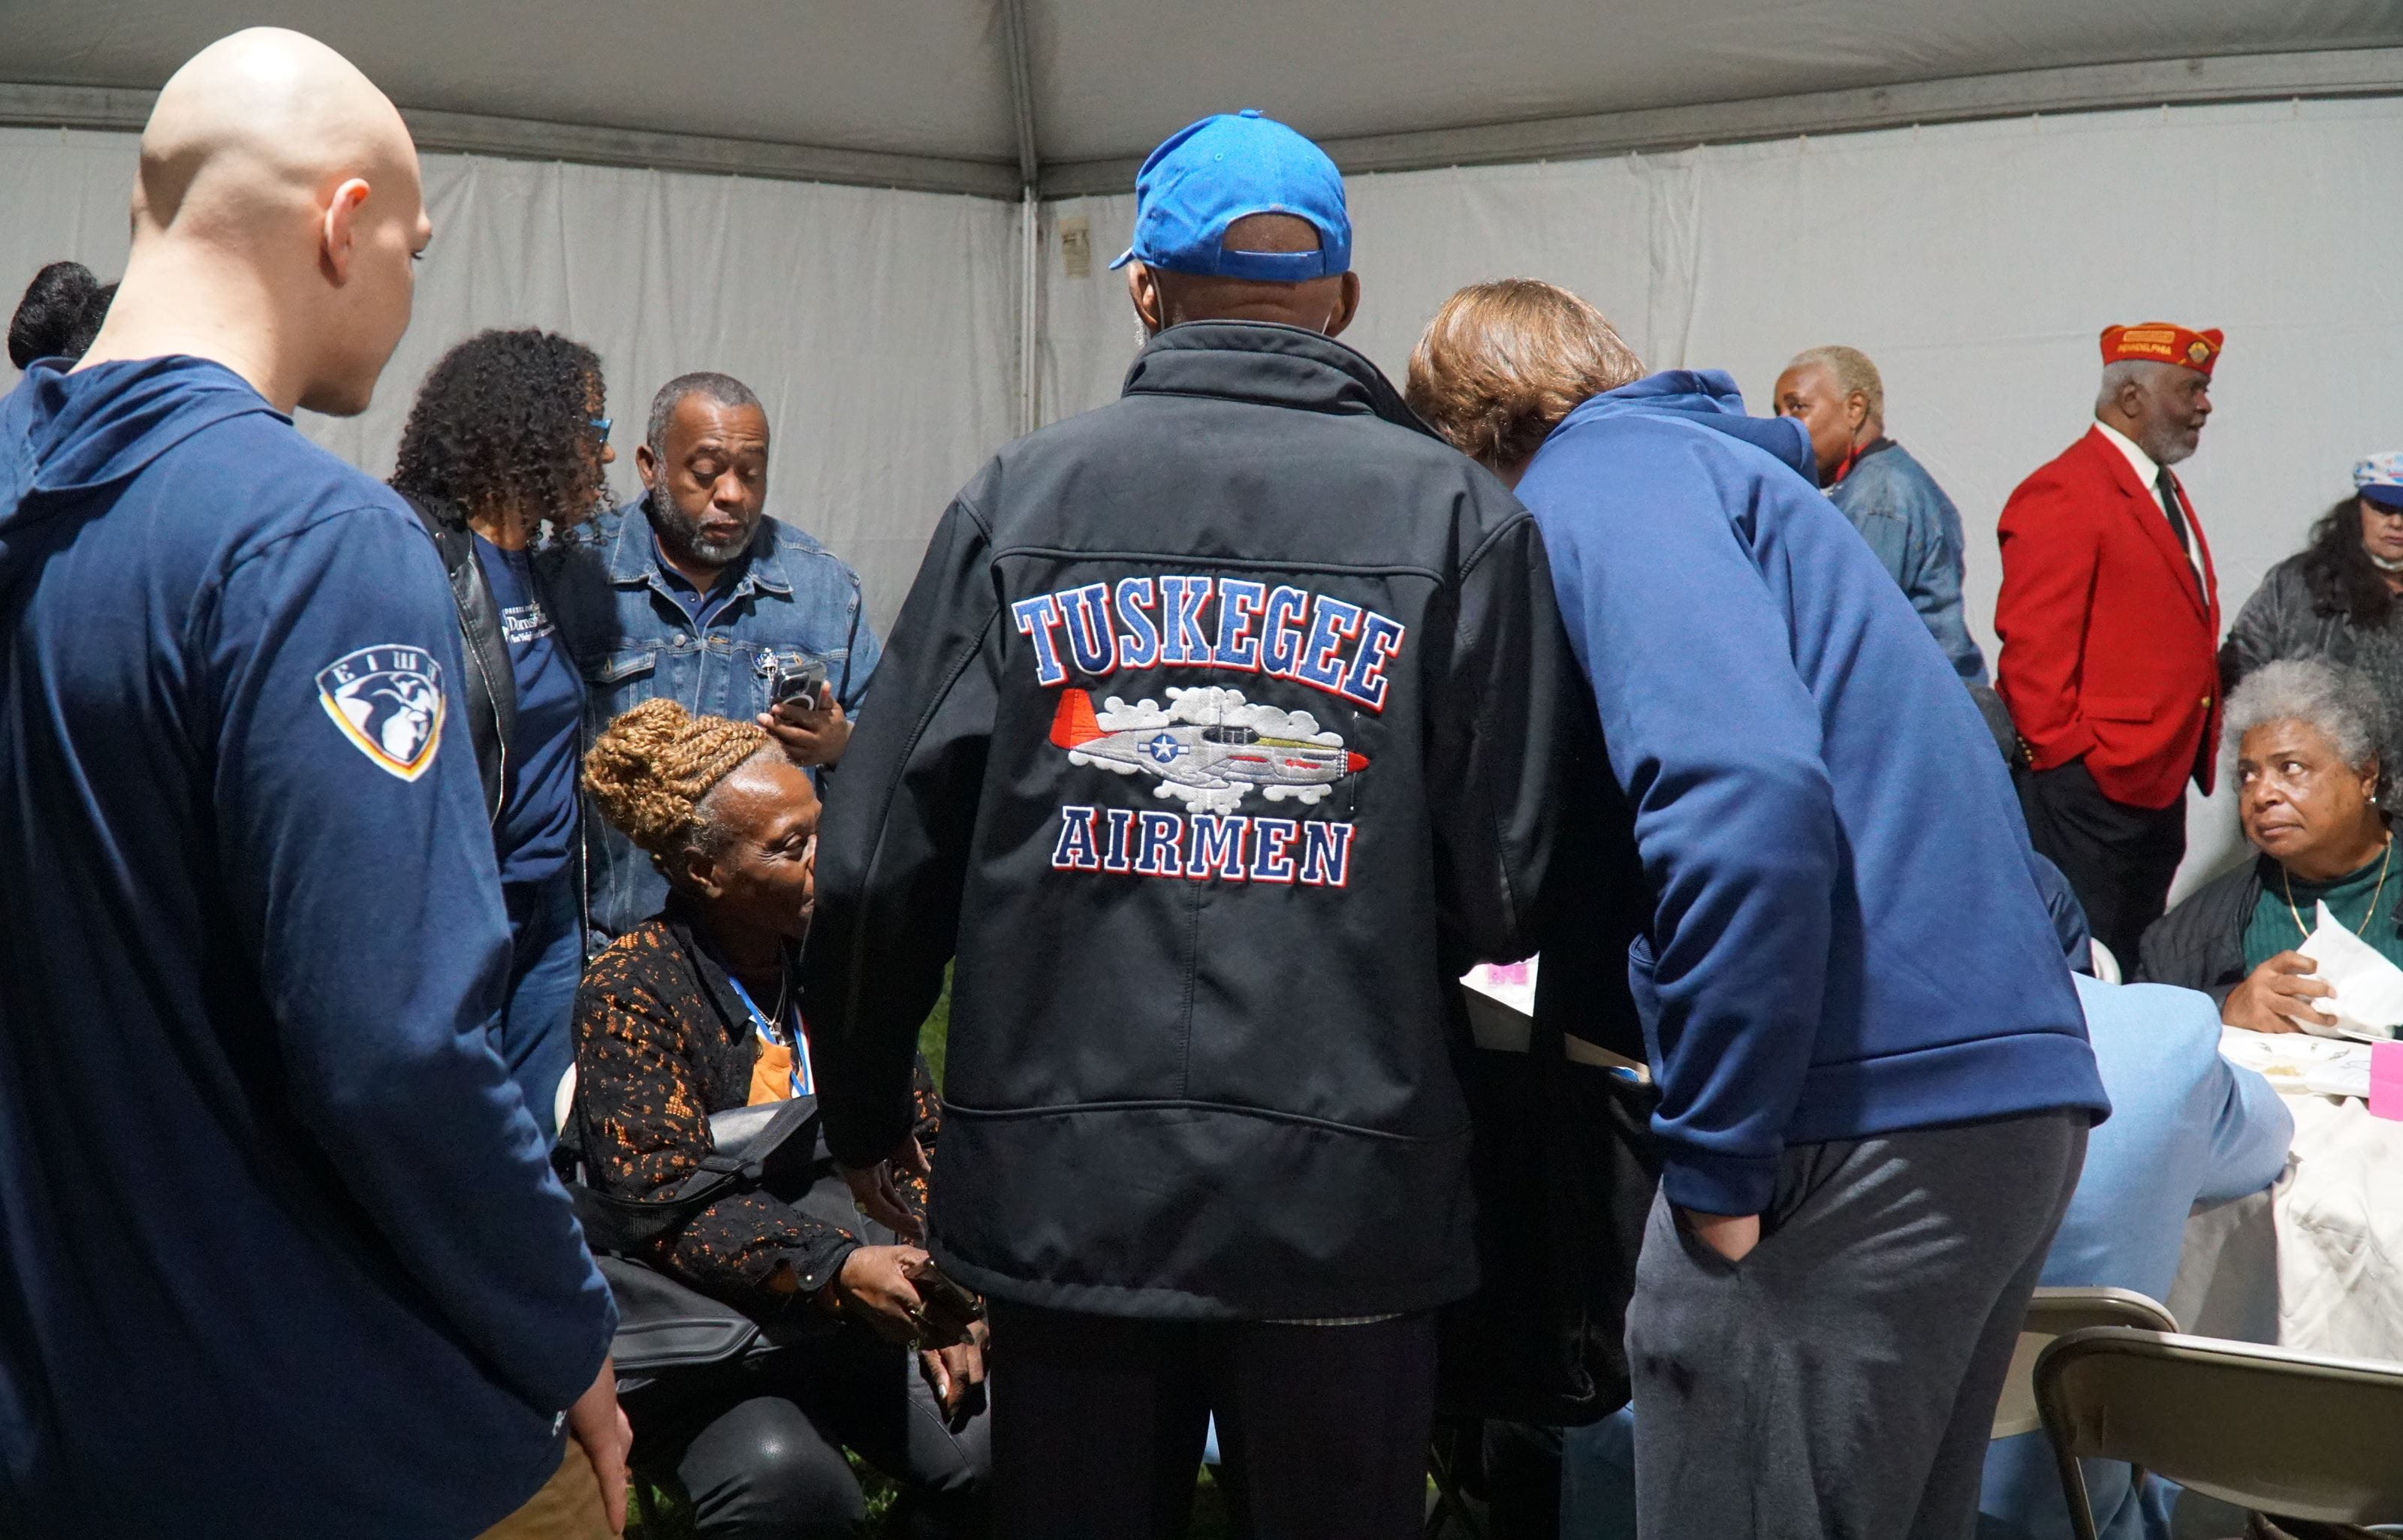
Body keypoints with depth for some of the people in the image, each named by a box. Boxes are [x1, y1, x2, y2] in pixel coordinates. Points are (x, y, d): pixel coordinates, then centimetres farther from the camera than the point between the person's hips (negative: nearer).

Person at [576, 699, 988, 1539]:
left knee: (999, 1447, -20)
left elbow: (918, 1141, 9)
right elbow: (665, 1201, -17)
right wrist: (837, 1269, -31)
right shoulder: (630, 990, -9)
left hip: (861, 1311, 5)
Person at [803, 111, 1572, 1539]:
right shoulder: (1458, 514, -2)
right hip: (1350, 1192, -1)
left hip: (1064, 1186, 2)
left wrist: (868, 1113, 16)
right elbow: (1512, 883, -6)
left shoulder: (1020, 496, 1)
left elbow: (877, 863, 0)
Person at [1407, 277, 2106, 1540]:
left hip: (1869, 1110, -10)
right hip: (2015, 1090, 10)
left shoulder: (1600, 473, -2)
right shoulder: (1700, 456, 26)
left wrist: (1715, 1159, -15)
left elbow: (1743, 790, -20)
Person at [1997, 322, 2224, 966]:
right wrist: (2061, 763, -17)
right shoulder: (2062, 494, -13)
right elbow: (2032, 649, -17)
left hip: (2158, 784, 10)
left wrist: (2196, 755, 16)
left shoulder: (2163, 490, 18)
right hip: (2090, 791, -10)